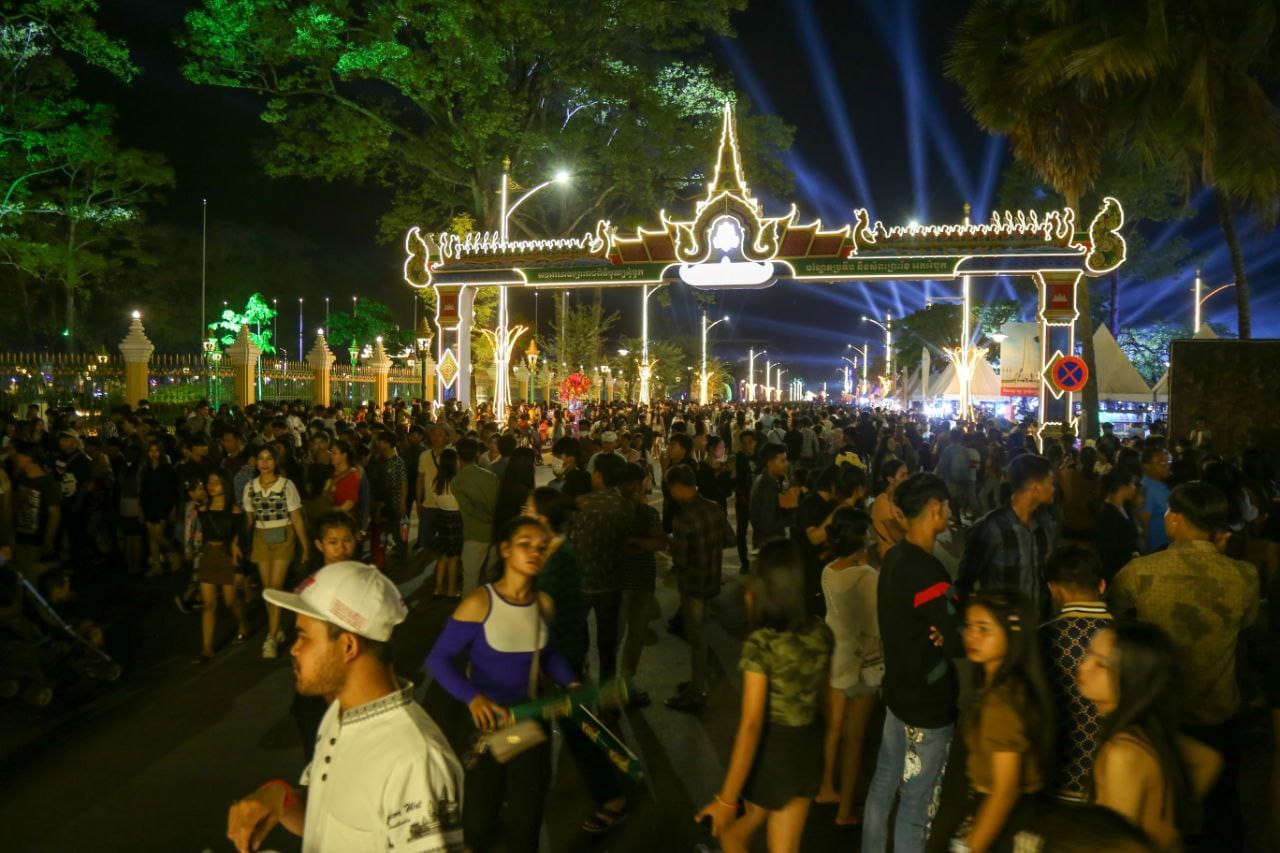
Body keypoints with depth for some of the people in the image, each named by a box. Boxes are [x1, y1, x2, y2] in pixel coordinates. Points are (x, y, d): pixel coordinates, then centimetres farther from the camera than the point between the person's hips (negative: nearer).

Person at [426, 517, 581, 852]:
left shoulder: (544, 604, -3)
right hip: (485, 724, -4)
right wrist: (473, 697, -34)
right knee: (478, 826, 6)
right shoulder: (479, 602, -17)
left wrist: (572, 684, -2)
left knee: (525, 823, 16)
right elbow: (438, 659, -19)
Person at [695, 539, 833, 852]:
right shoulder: (822, 634, -5)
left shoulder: (760, 644, -23)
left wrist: (726, 799, -22)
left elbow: (751, 725, -25)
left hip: (771, 749, -5)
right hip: (808, 747, 5)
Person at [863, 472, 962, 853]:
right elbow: (959, 643, -26)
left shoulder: (893, 557, 2)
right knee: (916, 801, 5)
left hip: (897, 689, 9)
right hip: (929, 702, -9)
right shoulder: (927, 571, -27)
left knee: (884, 781, 20)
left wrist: (939, 632, -8)